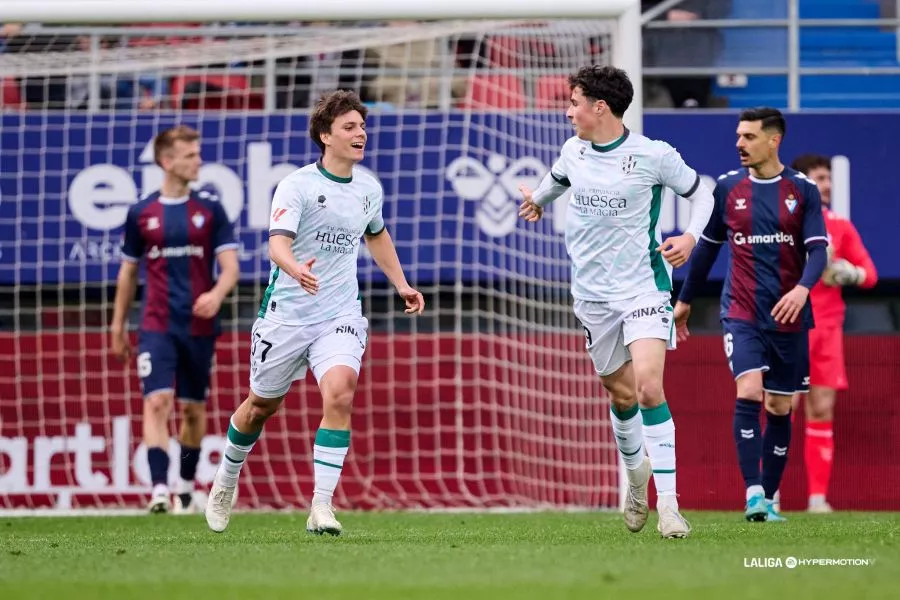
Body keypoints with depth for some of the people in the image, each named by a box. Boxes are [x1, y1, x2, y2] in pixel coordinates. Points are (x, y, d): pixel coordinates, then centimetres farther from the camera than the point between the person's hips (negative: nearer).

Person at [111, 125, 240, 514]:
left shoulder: (210, 209, 1)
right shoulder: (141, 213, 3)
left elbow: (230, 266, -3)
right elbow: (128, 271, 13)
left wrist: (216, 295, -24)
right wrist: (118, 326, 16)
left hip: (199, 326, 1)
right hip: (157, 325, -1)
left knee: (193, 409, 10)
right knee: (157, 401, -16)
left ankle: (187, 488, 27)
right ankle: (159, 491, -21)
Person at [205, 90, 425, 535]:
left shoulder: (369, 188, 6)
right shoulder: (297, 185, -12)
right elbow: (277, 243, -26)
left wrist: (400, 284, 27)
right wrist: (295, 269, -46)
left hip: (340, 315, 3)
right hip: (287, 311, -3)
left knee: (339, 394, -22)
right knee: (262, 406, 12)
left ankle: (321, 507, -22)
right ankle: (226, 481, 41)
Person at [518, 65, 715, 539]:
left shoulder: (653, 156, -10)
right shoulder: (574, 151, 4)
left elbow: (700, 193, 3)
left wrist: (691, 237, -13)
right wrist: (538, 198, 48)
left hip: (644, 287, -5)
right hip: (592, 295, 5)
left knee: (648, 388, -20)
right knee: (621, 394, 10)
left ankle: (668, 500, -17)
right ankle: (635, 469, 39)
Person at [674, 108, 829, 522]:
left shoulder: (802, 190, 0)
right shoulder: (727, 188, 4)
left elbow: (818, 249, -6)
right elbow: (707, 247, 15)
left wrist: (802, 289, -25)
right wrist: (684, 301, 21)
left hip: (788, 316, 1)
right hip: (741, 313, 0)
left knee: (779, 408, 7)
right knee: (748, 394, -19)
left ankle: (769, 499, 17)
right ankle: (753, 493, -22)